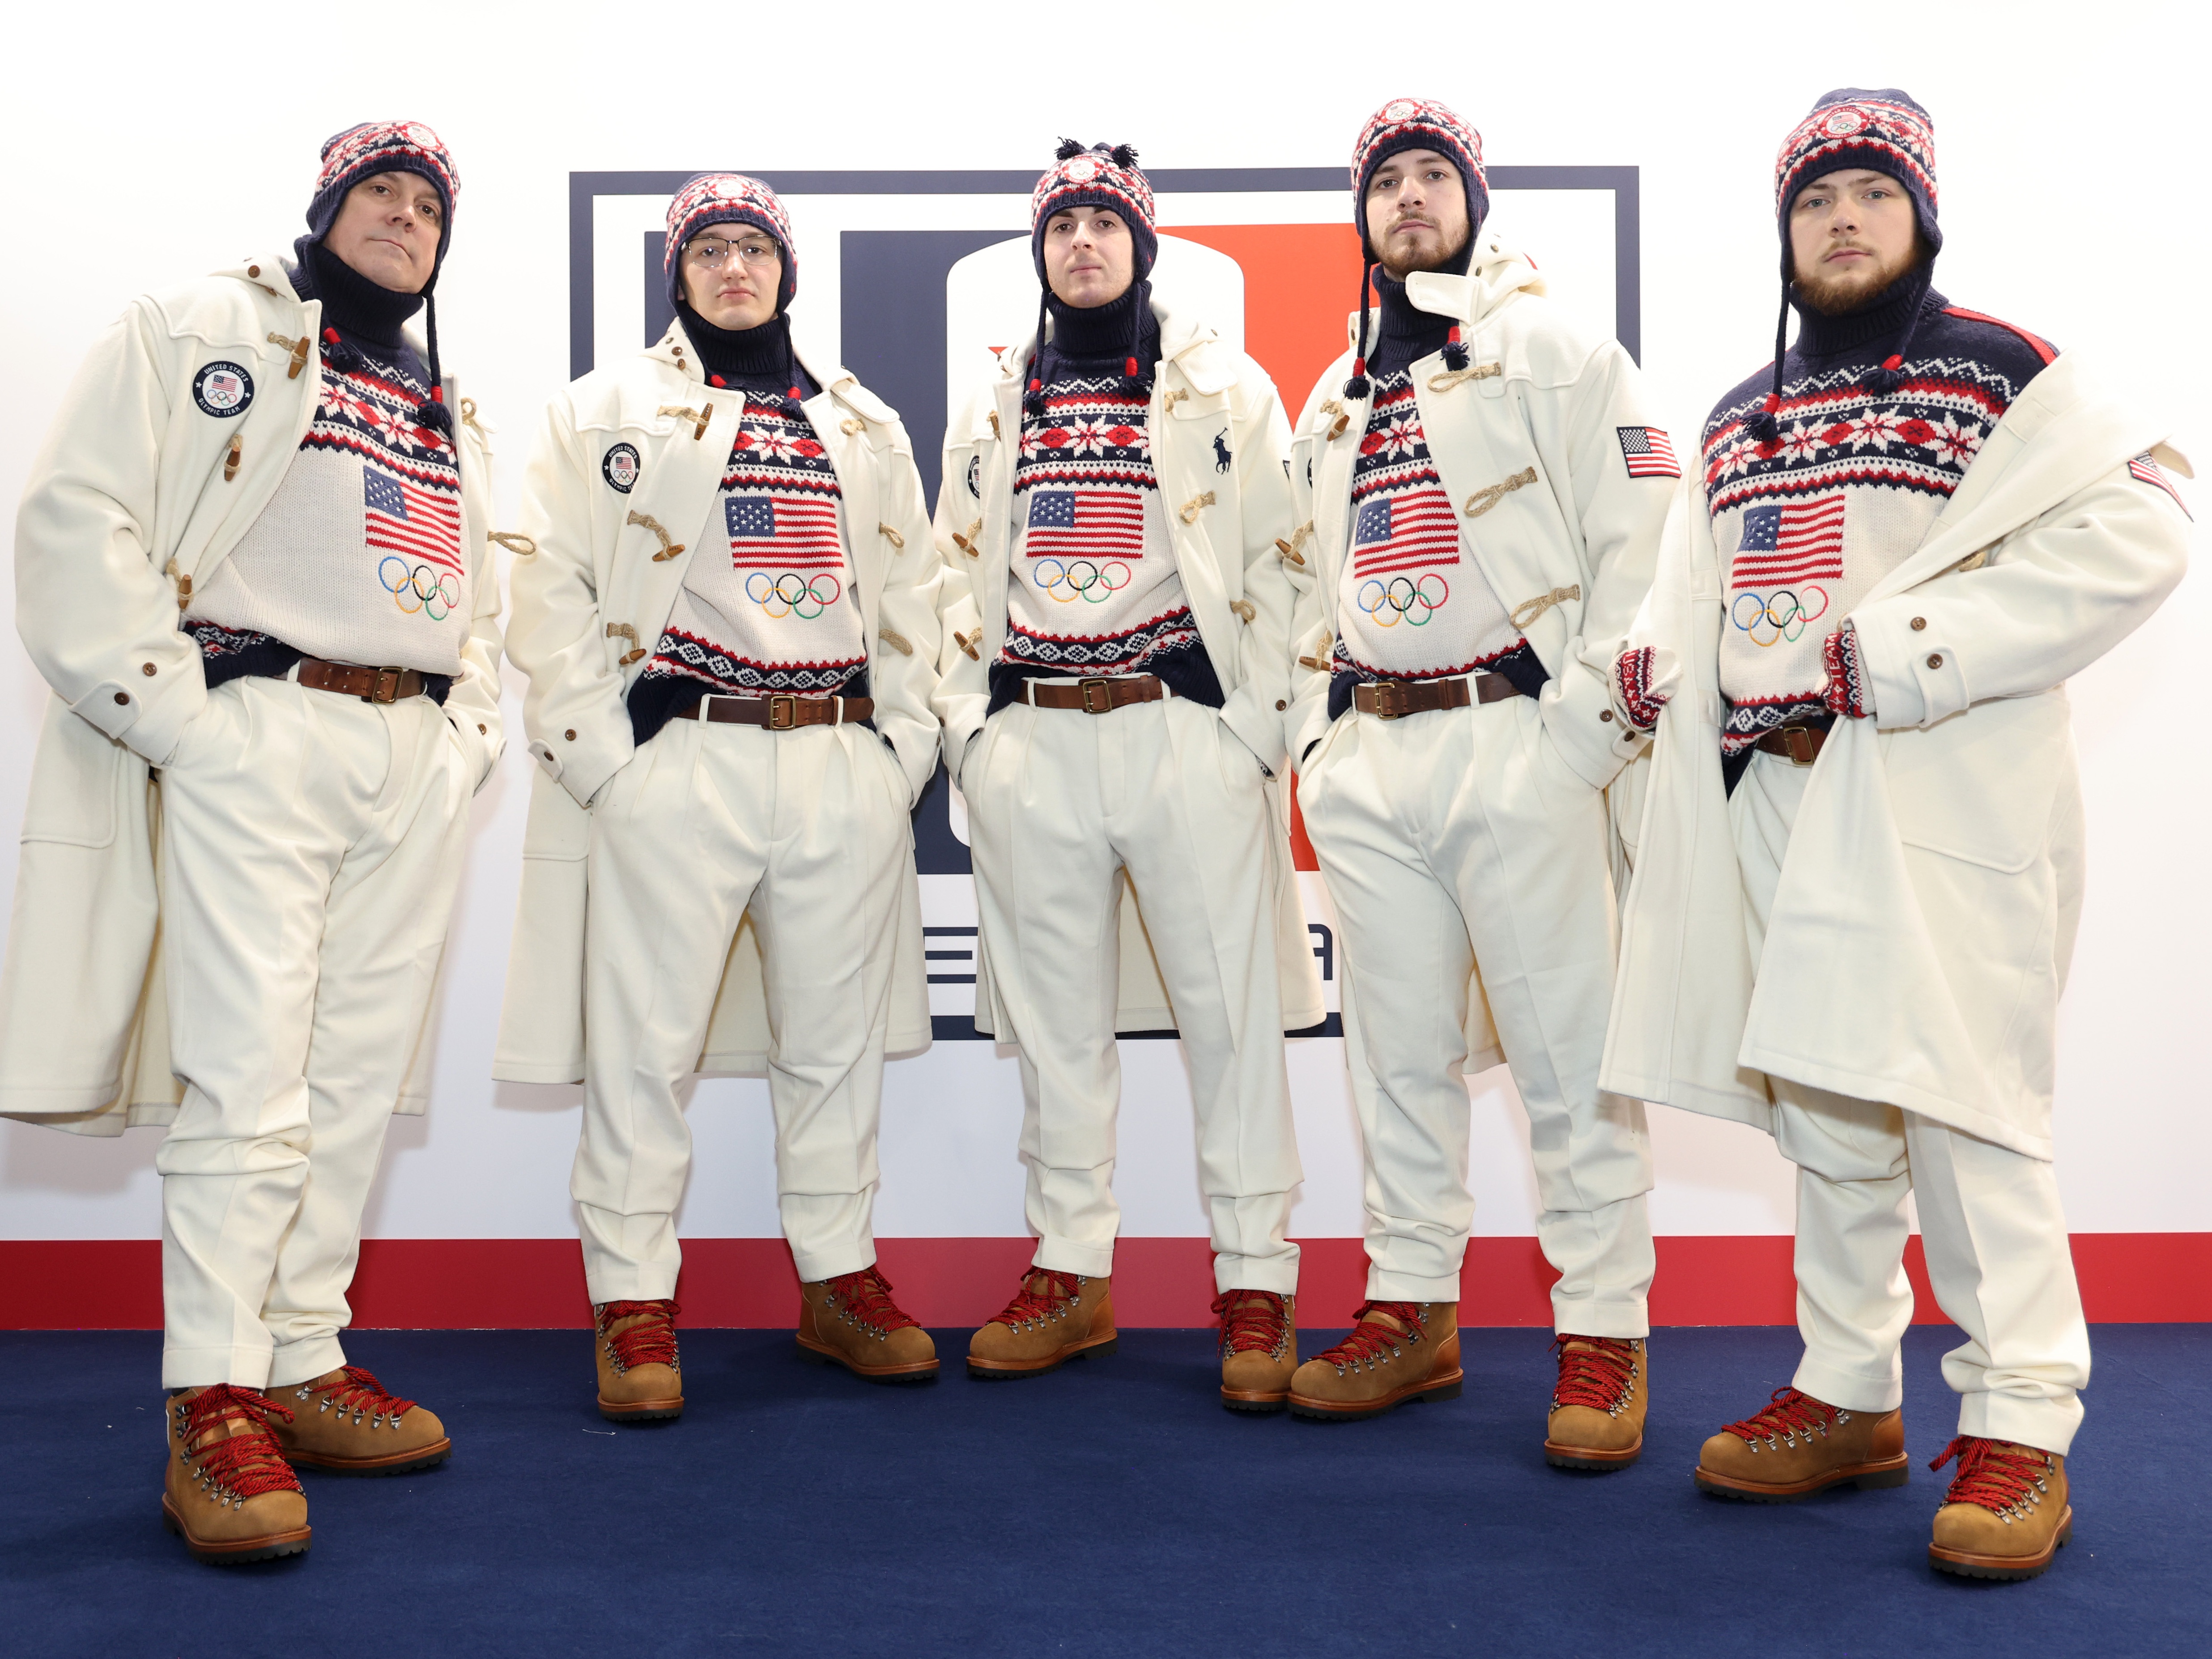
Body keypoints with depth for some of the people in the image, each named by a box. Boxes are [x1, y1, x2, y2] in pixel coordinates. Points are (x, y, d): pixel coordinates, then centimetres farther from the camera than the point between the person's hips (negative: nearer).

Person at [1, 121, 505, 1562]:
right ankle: (212, 1406, -5)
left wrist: (474, 727, 11)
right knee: (249, 1081, -11)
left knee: (359, 1081, 6)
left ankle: (303, 1361, 16)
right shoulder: (205, 329, 7)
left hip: (418, 764, 6)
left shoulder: (453, 406, 25)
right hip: (258, 739, -6)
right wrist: (176, 712, -13)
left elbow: (487, 597, 28)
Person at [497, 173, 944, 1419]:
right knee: (645, 1038, -1)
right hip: (676, 762, -3)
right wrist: (600, 755, -9)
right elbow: (554, 587, 0)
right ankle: (634, 1303, 10)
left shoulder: (865, 423, 19)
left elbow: (911, 591, 18)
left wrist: (907, 744, 7)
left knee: (838, 1035, 9)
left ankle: (841, 1279, 21)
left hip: (844, 767, 4)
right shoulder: (609, 407, 7)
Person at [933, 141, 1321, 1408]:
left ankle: (1258, 1291, 7)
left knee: (1232, 1010, -3)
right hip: (1032, 745, 4)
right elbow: (960, 578, 19)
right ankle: (1073, 1275, 21)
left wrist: (1257, 729, -6)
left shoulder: (1227, 389, 7)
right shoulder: (994, 407, 17)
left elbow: (1275, 565, 2)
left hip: (1185, 731, -3)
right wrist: (971, 726, 9)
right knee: (1056, 1020, 9)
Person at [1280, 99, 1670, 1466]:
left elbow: (1642, 542, -6)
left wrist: (1588, 725, -14)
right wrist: (1317, 734, 14)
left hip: (1521, 743, -6)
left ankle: (1607, 1335, 5)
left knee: (1569, 1050, -4)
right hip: (1371, 757, 6)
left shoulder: (1558, 352, 4)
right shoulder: (1336, 398, 22)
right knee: (1400, 1050, 9)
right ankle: (1414, 1312, 19)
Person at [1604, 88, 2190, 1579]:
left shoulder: (2001, 372, -2)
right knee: (1822, 1108, 11)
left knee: (1959, 1097, -8)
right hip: (1779, 797, 7)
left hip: (1943, 799, -6)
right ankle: (1849, 1397, 24)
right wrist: (1658, 658, 5)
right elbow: (1702, 589, 29)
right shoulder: (1740, 417, 19)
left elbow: (2137, 531, -15)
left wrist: (1899, 651, -19)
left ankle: (2019, 1429, 4)